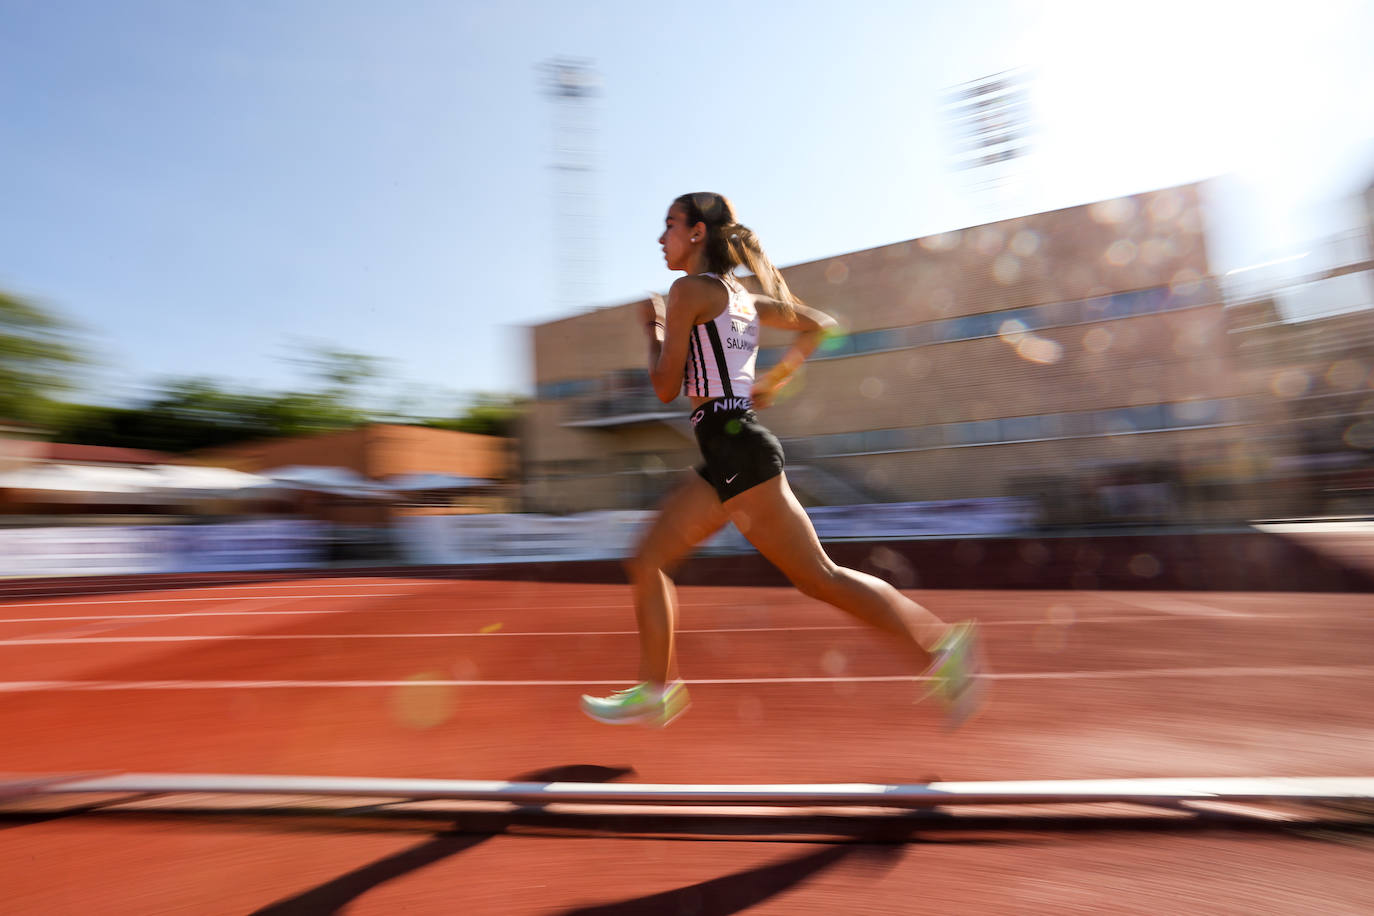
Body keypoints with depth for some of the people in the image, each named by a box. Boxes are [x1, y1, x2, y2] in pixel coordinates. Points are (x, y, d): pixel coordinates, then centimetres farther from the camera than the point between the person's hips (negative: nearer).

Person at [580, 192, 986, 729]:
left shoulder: (689, 289, -4)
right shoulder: (740, 296, 20)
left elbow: (665, 388, -6)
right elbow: (819, 325, 28)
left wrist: (652, 329, 10)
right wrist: (774, 381, 22)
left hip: (736, 450, -10)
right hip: (726, 456, 10)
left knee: (819, 576, -3)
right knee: (647, 563, 12)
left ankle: (942, 647, 10)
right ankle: (655, 690, 21)